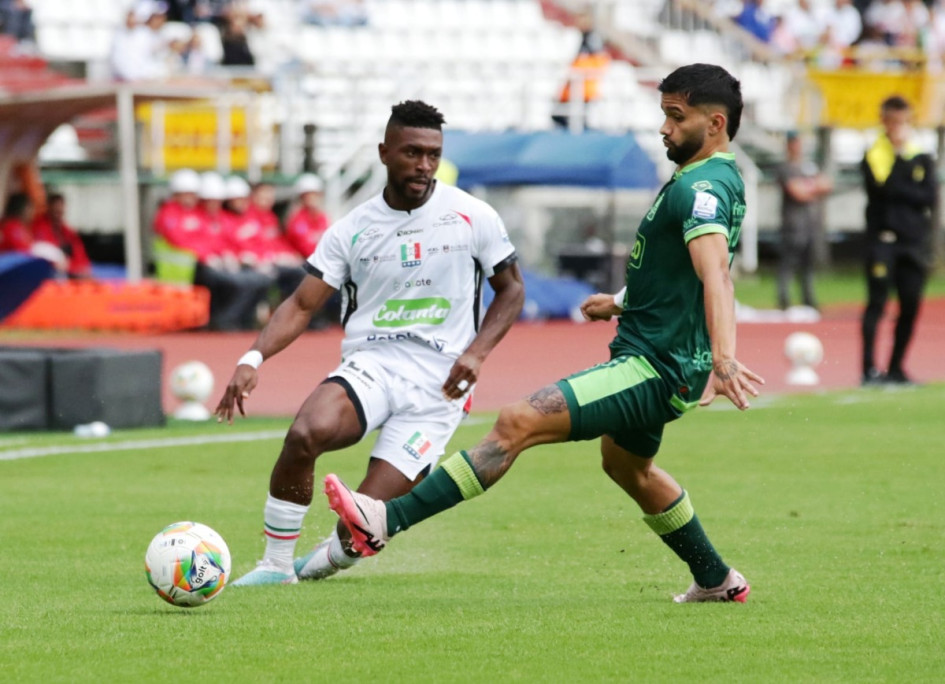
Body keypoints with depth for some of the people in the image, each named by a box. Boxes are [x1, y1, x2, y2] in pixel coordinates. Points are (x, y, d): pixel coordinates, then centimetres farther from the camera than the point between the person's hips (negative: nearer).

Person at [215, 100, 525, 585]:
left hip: (436, 386, -1)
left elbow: (511, 290, 12)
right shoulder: (354, 229, 5)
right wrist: (254, 358, -15)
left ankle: (330, 559, 24)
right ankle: (275, 566, -14)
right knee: (306, 433, -32)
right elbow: (302, 305, 2)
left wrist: (476, 353, -5)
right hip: (369, 365, 1)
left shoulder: (472, 218, 1)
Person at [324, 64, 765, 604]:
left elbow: (715, 272, -38)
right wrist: (625, 303, 28)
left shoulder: (700, 188, -20)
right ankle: (719, 580, 47)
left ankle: (388, 521, -27)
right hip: (658, 360, 11)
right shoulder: (721, 179, 12)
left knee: (518, 423, -21)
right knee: (627, 466, 35)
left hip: (656, 371, -11)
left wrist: (724, 357, -52)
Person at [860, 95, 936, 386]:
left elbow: (930, 196, -1)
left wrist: (897, 191, -9)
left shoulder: (923, 159, 12)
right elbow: (881, 187, -16)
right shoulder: (874, 156, 2)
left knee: (910, 307, 3)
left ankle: (895, 368, 13)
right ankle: (869, 368, -15)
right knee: (877, 301, -12)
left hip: (914, 242, 4)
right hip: (883, 239, -4)